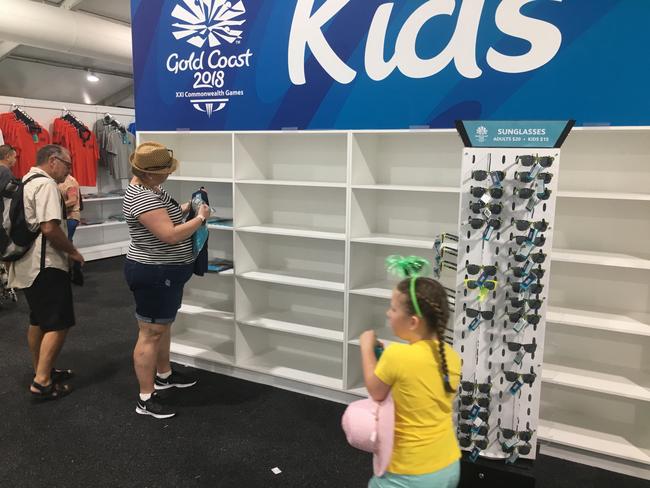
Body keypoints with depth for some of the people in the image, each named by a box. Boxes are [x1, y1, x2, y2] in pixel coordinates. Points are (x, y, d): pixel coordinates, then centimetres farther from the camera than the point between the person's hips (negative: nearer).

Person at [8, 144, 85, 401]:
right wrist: (73, 252, -12)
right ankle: (42, 382, -3)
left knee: (38, 321, 18)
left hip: (27, 264, 10)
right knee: (58, 324, -4)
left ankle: (42, 371, 29)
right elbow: (49, 227, -24)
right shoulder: (46, 184, -16)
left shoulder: (26, 182, 15)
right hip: (45, 265, -10)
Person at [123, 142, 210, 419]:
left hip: (163, 272, 11)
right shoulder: (141, 198, -25)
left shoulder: (149, 188, 8)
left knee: (164, 325, 23)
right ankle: (145, 399, 9)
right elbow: (170, 235, -30)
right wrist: (200, 218, -18)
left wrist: (185, 208, 6)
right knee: (150, 334, -2)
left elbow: (166, 217, 22)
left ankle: (164, 375, 41)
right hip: (153, 274, -11)